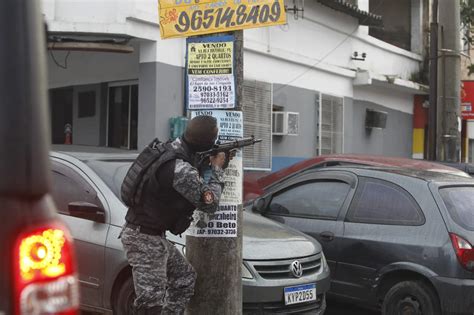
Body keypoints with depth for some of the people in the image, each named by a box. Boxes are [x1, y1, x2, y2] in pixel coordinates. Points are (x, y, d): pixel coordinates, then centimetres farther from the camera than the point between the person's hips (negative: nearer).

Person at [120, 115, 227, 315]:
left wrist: (207, 164, 4)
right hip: (144, 238, -10)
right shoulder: (181, 170, -26)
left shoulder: (170, 149, 1)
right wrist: (217, 168, -3)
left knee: (185, 278, 21)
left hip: (154, 235, 10)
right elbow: (210, 203, -15)